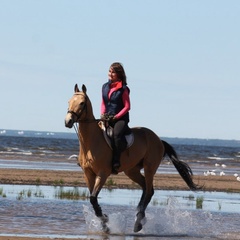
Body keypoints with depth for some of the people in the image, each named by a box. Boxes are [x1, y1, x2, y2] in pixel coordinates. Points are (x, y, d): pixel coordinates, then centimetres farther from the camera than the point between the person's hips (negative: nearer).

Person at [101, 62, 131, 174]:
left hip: (121, 118, -6)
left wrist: (116, 116, -17)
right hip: (107, 118, 6)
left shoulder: (123, 89, -6)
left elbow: (127, 107, -7)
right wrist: (102, 114, -1)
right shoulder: (105, 87, 12)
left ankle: (116, 162, -31)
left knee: (117, 133, -35)